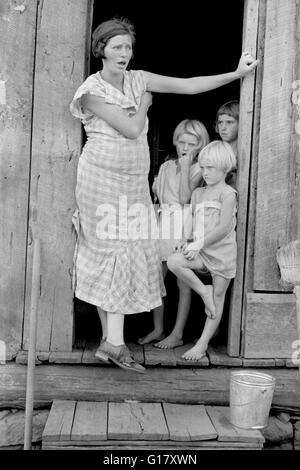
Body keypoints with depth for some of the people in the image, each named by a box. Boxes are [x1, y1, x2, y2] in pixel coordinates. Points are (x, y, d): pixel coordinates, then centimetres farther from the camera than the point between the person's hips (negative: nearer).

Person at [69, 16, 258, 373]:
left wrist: (237, 73, 3)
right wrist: (144, 103, 2)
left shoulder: (138, 80, 10)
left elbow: (188, 86, 6)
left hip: (134, 181, 5)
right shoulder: (93, 90, -7)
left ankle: (111, 340, 7)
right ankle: (114, 342, 2)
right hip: (102, 178, -5)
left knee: (128, 253, 0)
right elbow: (131, 129, -15)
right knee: (113, 251, -6)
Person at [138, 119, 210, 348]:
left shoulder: (198, 169, -2)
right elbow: (154, 191, 18)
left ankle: (177, 334, 12)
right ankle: (158, 329, 21)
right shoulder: (166, 166, 13)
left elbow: (185, 198, -15)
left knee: (183, 283, 2)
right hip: (164, 224, 5)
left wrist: (185, 167, -14)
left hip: (184, 227, -5)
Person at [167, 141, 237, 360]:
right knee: (173, 261, -21)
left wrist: (200, 243, -19)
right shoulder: (198, 193, 13)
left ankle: (203, 344, 11)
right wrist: (187, 243, -5)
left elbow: (224, 227, -16)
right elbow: (192, 223, 14)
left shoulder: (227, 193, -7)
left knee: (218, 297, 2)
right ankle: (203, 291, -2)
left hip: (222, 251, -5)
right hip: (200, 251, 6)